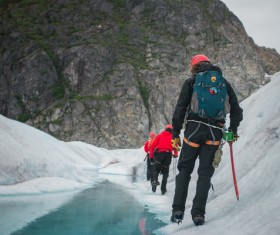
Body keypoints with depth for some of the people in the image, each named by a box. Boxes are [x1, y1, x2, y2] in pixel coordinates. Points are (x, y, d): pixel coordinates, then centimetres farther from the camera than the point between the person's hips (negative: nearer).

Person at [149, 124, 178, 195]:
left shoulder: (159, 136, 18)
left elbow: (153, 146, 9)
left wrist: (151, 156, 11)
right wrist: (175, 154, 25)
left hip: (158, 153, 0)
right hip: (168, 154, 0)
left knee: (156, 169, 10)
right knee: (165, 172, 10)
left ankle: (154, 180, -21)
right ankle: (163, 189, 1)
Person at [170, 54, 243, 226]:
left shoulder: (191, 81, 6)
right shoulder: (224, 82, 15)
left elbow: (180, 109, 0)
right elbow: (236, 110, 14)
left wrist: (176, 133, 3)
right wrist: (233, 131, 25)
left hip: (194, 128, -2)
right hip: (215, 131, 2)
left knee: (185, 168, 8)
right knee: (205, 171, 8)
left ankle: (178, 210, -1)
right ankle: (198, 213, 0)